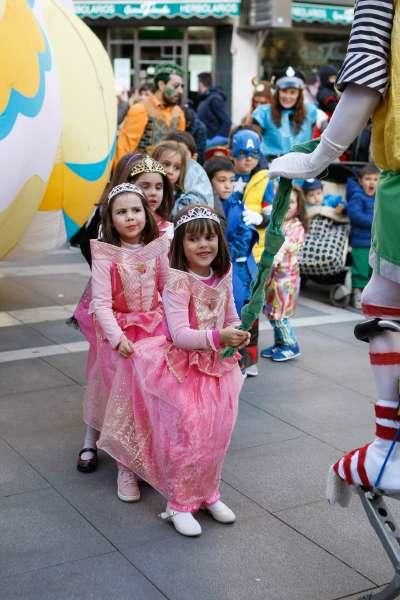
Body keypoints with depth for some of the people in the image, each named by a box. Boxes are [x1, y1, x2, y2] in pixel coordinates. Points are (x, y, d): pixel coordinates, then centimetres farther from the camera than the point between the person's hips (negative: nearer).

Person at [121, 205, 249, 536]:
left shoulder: (223, 278, -1)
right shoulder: (178, 282, -21)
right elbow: (179, 334, -29)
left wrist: (238, 335, -5)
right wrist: (217, 337, -39)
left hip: (218, 366, 6)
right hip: (183, 369, -6)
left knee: (216, 435, 13)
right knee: (186, 437, 0)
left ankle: (208, 493, 33)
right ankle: (180, 504, 17)